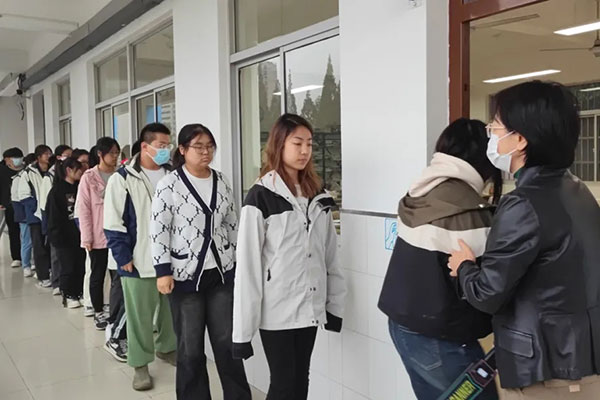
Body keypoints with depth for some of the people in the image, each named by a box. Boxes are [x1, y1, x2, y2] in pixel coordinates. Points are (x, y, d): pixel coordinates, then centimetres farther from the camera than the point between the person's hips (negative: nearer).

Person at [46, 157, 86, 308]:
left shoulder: (79, 188, 9)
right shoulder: (57, 191, -8)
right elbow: (54, 216, -9)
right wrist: (58, 236, -12)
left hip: (79, 235, 5)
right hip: (64, 237, -5)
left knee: (81, 266, 7)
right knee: (68, 267, 3)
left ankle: (79, 294, 20)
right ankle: (68, 296, 17)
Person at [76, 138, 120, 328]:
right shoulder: (89, 177, -4)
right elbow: (83, 209, -4)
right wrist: (87, 237, -8)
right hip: (98, 236, -1)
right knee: (97, 275, 11)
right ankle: (98, 312, 26)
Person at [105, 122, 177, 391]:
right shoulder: (123, 178, -8)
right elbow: (113, 223, -8)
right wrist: (124, 257, -11)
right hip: (138, 261, -4)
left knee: (171, 309, 17)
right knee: (140, 316, 5)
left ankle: (166, 347, 39)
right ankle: (140, 364, 21)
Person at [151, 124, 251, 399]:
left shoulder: (221, 181, 6)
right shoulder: (169, 184, -9)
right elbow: (158, 230, -10)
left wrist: (239, 261, 12)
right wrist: (163, 271, -13)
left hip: (221, 272, 4)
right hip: (185, 275, -3)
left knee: (227, 341, 9)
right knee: (190, 348, 9)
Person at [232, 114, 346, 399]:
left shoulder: (318, 196, 8)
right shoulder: (261, 196, -10)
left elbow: (330, 255, 11)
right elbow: (247, 265, -13)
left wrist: (334, 303, 9)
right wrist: (243, 329, -15)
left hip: (310, 307, 5)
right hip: (276, 310, -5)